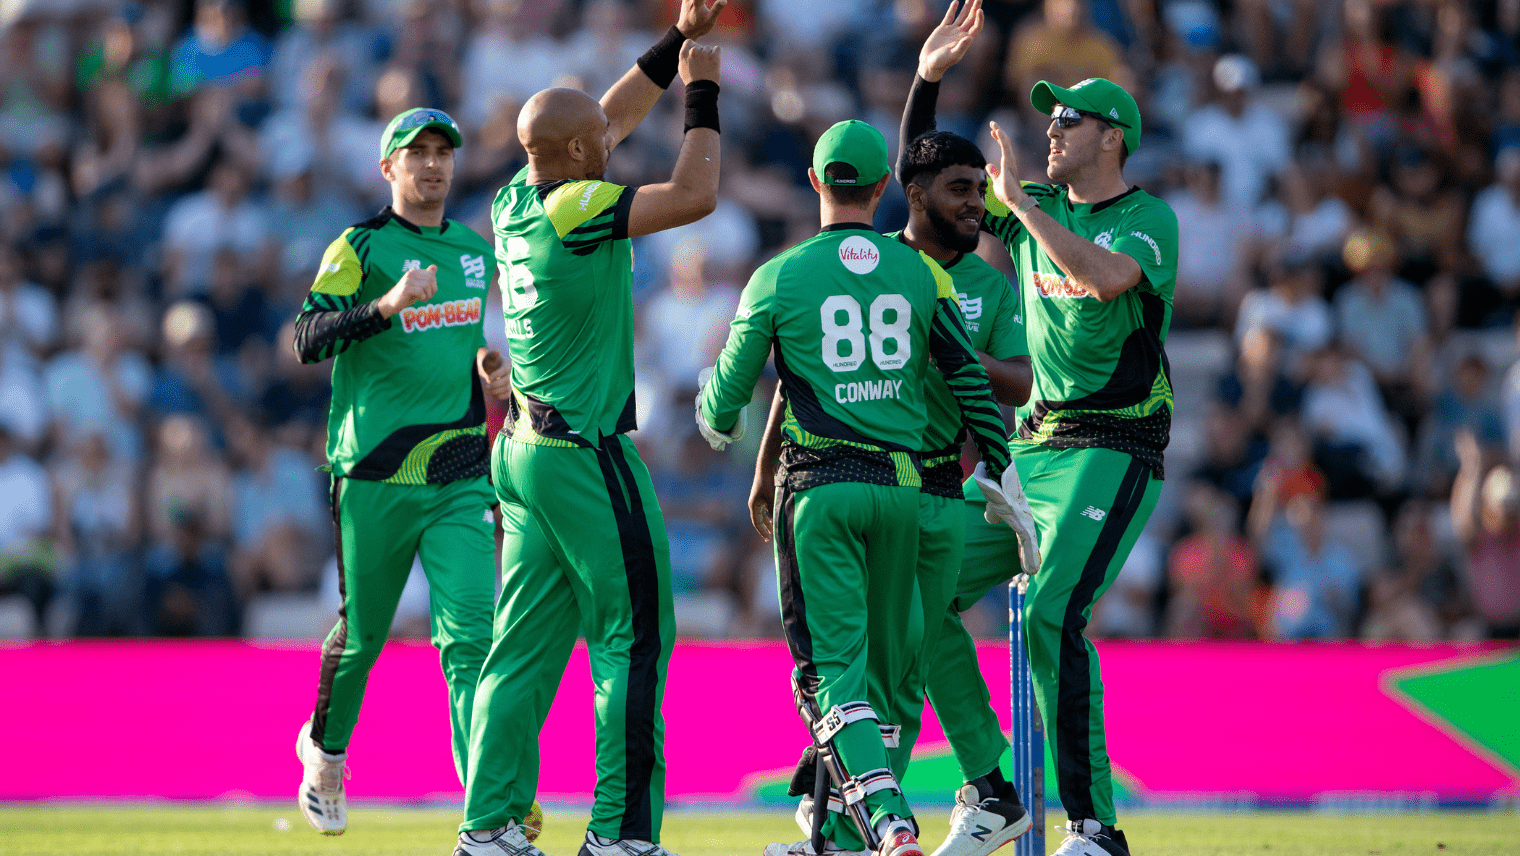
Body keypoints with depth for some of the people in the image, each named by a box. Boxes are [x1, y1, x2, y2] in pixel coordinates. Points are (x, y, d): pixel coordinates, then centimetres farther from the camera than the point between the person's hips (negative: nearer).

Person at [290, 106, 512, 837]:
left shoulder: (476, 252, 14)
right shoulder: (359, 249, -4)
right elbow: (308, 338, -18)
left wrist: (490, 367, 7)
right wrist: (387, 305, -33)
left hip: (460, 477, 3)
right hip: (375, 474, -3)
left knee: (471, 634, -11)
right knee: (362, 633, 8)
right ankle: (325, 751, 37)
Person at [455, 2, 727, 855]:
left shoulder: (517, 201, 8)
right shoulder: (575, 209, -16)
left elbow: (613, 115, 20)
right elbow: (695, 195, -17)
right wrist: (703, 93, -6)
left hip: (525, 454, 9)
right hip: (586, 456, -9)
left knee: (526, 645, 11)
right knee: (634, 639, -2)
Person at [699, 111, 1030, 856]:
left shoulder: (779, 277, 0)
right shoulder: (919, 273, 6)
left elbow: (730, 389, 8)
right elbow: (972, 384, 6)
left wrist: (714, 421, 32)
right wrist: (1005, 482, 15)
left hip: (819, 486, -2)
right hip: (902, 487, 3)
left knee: (832, 669, -5)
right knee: (891, 670, 13)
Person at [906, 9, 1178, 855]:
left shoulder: (1149, 219, -7)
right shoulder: (1036, 210, 14)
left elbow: (1105, 276, -29)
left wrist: (1019, 201, -22)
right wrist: (930, 73, 6)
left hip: (1113, 452, -8)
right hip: (1033, 445, 8)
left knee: (1052, 613, -24)